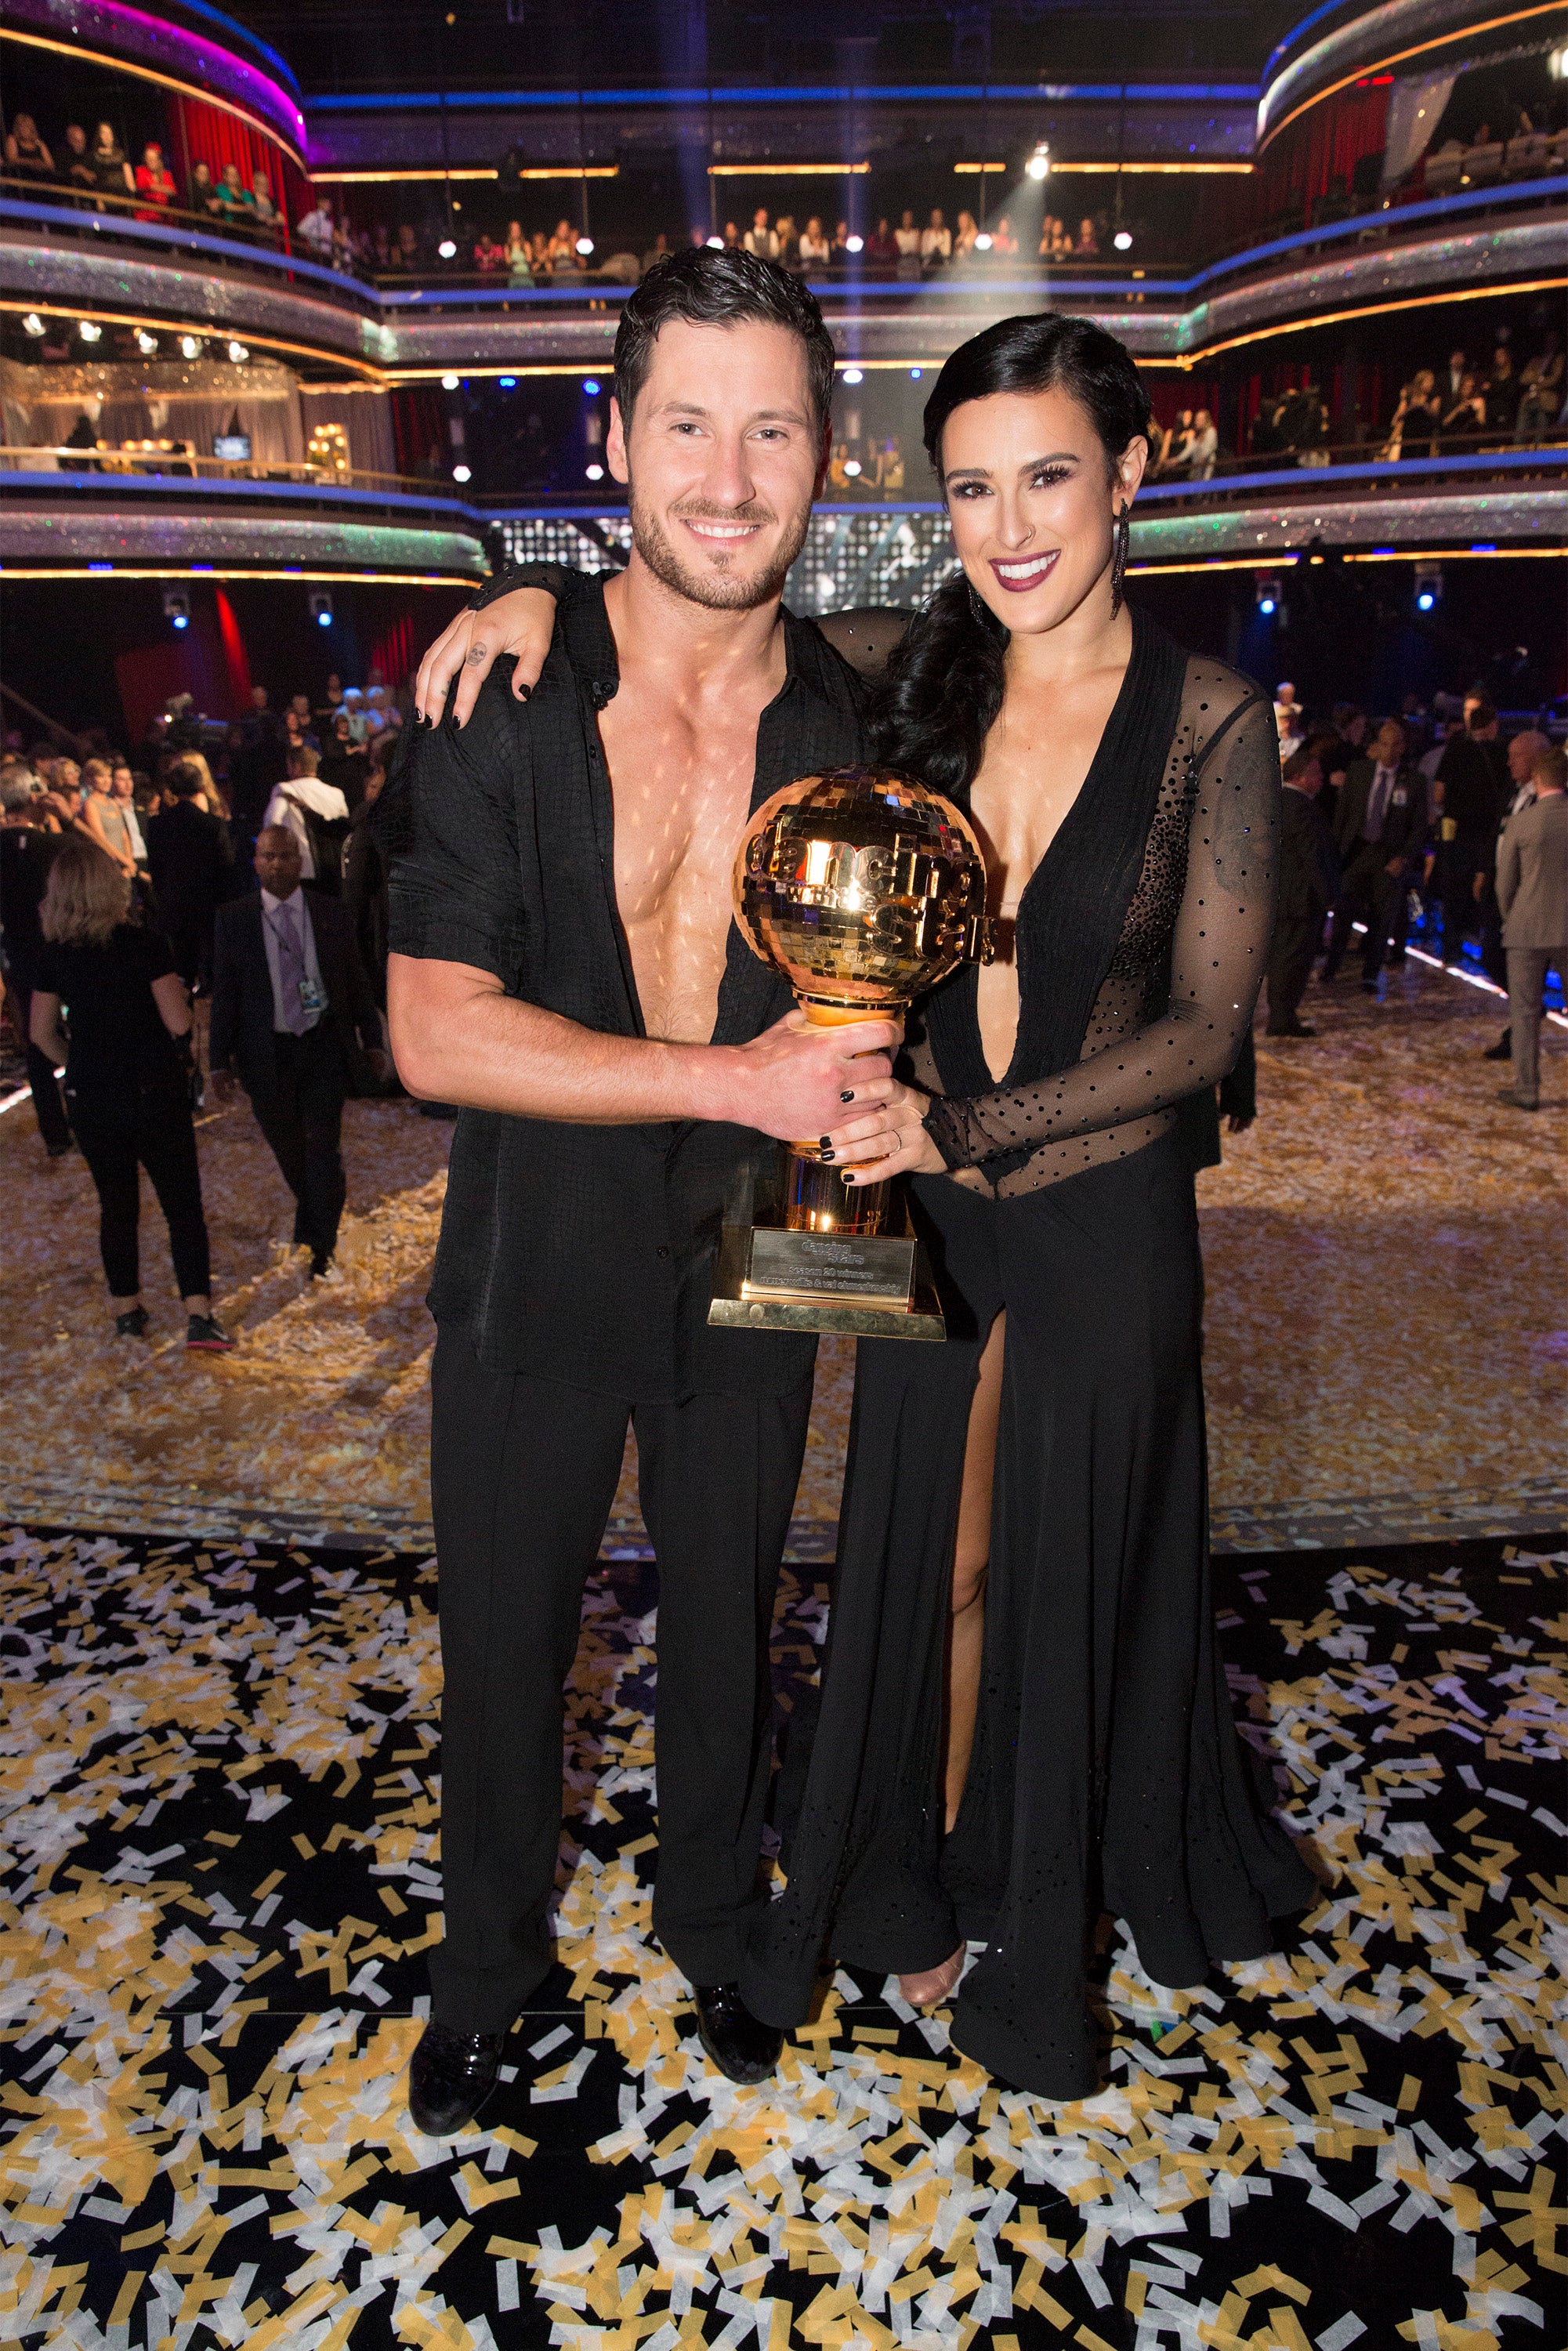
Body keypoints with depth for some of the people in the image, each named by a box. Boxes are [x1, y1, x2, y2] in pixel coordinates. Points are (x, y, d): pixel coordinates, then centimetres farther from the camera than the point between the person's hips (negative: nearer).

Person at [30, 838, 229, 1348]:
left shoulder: (54, 954, -2)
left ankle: (127, 1311, 28)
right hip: (155, 1090, -3)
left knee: (116, 1204, 17)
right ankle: (198, 1315, -4)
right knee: (183, 1203, 4)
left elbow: (43, 1033, 4)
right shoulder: (143, 943, -14)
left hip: (92, 1095, 3)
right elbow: (179, 1022, -16)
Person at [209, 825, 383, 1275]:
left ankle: (320, 1246, 8)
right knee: (288, 1150, 13)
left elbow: (356, 981, 8)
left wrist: (371, 1040, 9)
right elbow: (224, 994, 0)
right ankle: (312, 1218, 41)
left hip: (324, 1047, 0)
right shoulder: (233, 919, -2)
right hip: (268, 1053, 1)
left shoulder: (330, 913, 0)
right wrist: (220, 1061, -3)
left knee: (323, 1149, -3)